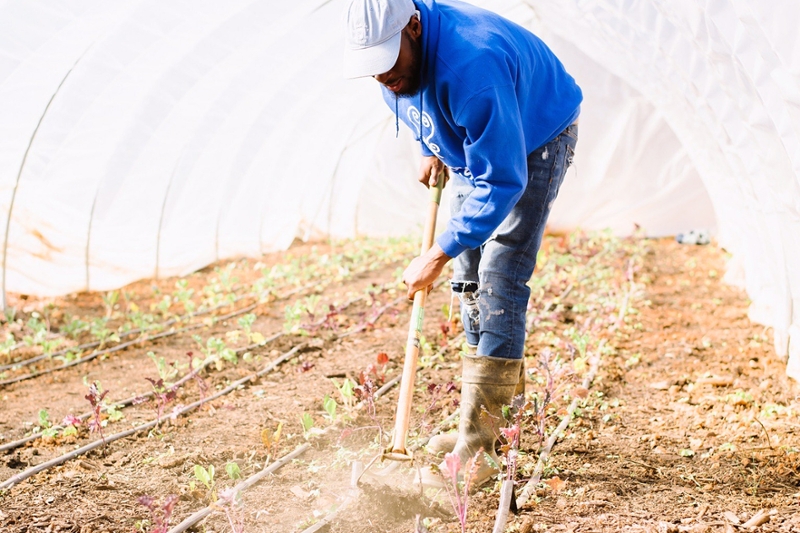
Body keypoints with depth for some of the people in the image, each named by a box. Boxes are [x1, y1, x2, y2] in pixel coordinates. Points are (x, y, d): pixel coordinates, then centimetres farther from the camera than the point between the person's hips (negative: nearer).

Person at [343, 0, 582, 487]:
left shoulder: (470, 66, -42)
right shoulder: (397, 63, -17)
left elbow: (501, 181, -39)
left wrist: (440, 253, -38)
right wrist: (434, 151, 4)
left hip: (537, 141, -8)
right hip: (476, 144, 8)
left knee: (500, 281, -17)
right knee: (470, 279, 8)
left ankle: (477, 449, -18)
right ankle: (501, 401, 20)